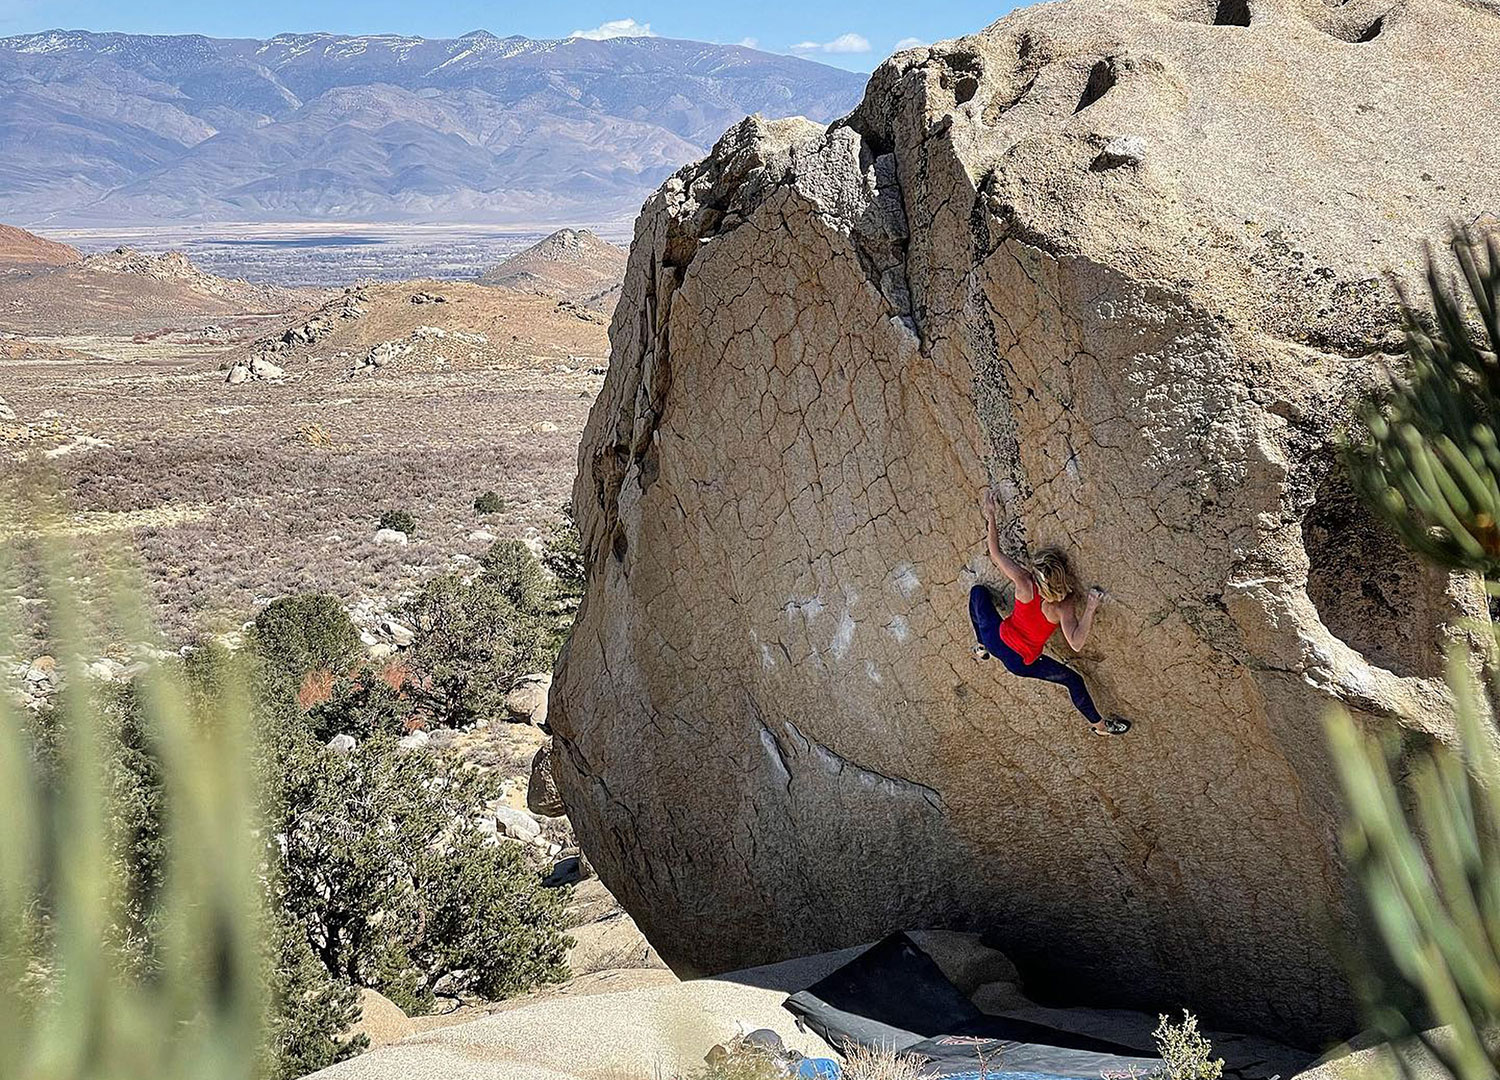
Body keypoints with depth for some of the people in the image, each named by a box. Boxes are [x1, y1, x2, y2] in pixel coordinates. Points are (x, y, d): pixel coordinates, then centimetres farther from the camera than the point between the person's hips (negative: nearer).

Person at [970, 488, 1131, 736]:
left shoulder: (1024, 583, -21)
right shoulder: (1064, 607, -26)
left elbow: (996, 554, -11)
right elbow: (1076, 642, -36)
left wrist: (990, 515, -3)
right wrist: (1090, 608, -37)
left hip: (996, 636, 2)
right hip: (1021, 662, -2)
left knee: (978, 592, 26)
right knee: (1073, 680, 13)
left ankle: (982, 648, 40)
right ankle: (1099, 725, 24)